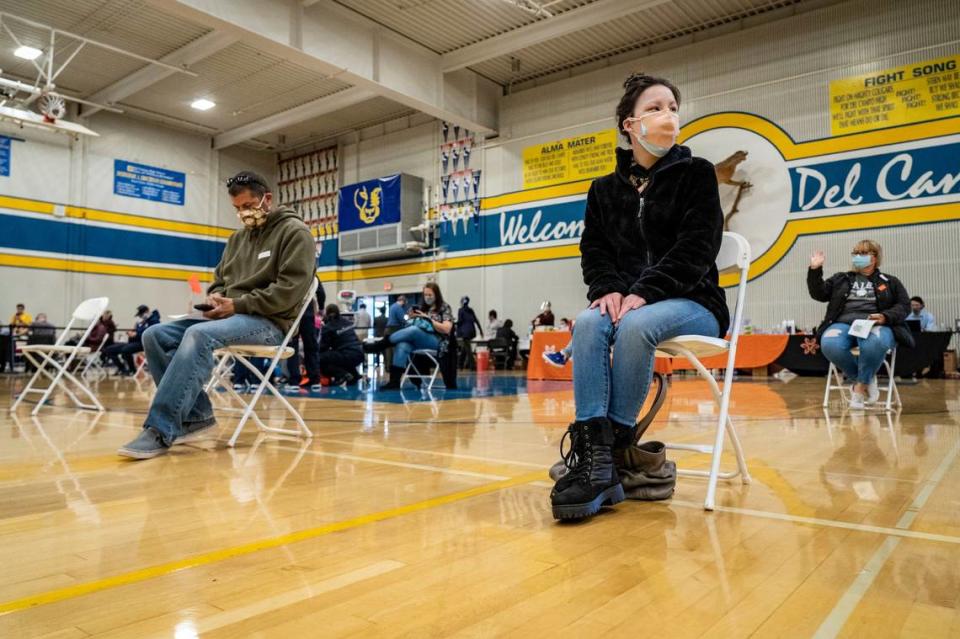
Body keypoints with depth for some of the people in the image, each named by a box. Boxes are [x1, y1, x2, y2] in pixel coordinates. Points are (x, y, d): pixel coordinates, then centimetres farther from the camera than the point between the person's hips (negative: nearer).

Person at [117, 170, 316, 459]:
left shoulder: (294, 231, -3)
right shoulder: (237, 238, 22)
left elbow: (290, 289, -14)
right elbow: (219, 280, 25)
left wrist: (238, 305, -16)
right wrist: (215, 298, -1)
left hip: (269, 322, -8)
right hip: (230, 315, 8)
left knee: (199, 335, -34)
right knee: (155, 335, -9)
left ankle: (161, 430, -31)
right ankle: (196, 414, -13)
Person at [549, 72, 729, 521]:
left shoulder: (696, 174, 3)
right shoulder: (604, 189, 15)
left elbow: (696, 248, -9)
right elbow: (593, 250, 8)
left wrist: (645, 293, -22)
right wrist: (608, 289, -14)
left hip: (692, 302, -3)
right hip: (623, 299, 3)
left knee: (636, 325, -36)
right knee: (588, 322, -31)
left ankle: (615, 448, -28)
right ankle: (593, 456, -39)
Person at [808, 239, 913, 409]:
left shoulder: (890, 282, 23)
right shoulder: (840, 279, 26)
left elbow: (904, 306, 12)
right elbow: (819, 294, 14)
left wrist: (885, 317, -9)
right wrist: (815, 270, 2)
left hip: (876, 325, -1)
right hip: (844, 323, 2)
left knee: (875, 343, -42)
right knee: (829, 344, -37)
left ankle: (860, 386, -18)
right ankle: (867, 380, -14)